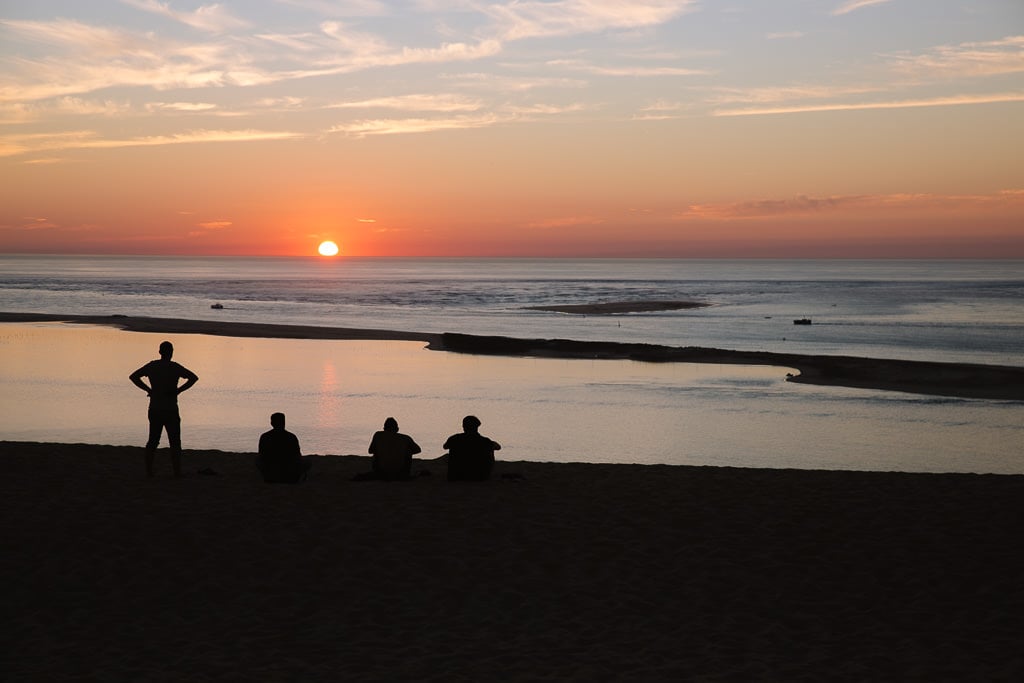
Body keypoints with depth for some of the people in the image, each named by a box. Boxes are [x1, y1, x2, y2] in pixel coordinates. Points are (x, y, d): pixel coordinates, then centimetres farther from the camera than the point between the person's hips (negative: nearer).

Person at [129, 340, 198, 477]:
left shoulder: (151, 366, 4)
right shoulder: (175, 367, -8)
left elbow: (133, 376, 9)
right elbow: (194, 377, -18)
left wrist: (148, 389, 5)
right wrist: (179, 390, -9)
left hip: (154, 410, 4)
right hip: (170, 410, -4)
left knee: (152, 441, 13)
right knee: (175, 443, 1)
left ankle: (148, 471, 12)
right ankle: (177, 473, -1)